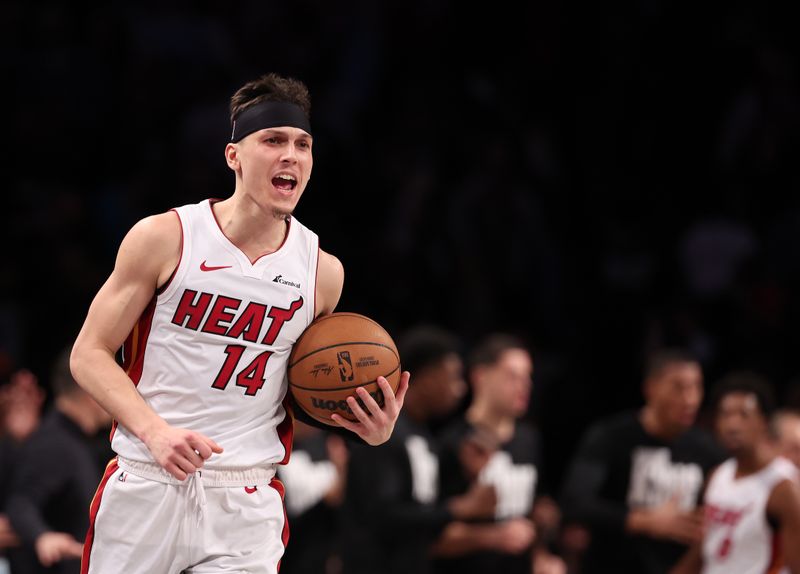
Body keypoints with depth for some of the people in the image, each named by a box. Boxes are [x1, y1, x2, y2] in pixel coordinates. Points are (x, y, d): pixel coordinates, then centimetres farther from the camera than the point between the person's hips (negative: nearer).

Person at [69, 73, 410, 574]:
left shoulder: (322, 271, 6)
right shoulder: (164, 238, -4)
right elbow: (90, 355, -2)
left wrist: (367, 427, -1)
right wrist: (155, 430, -18)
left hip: (246, 501, 1)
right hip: (147, 482, -1)